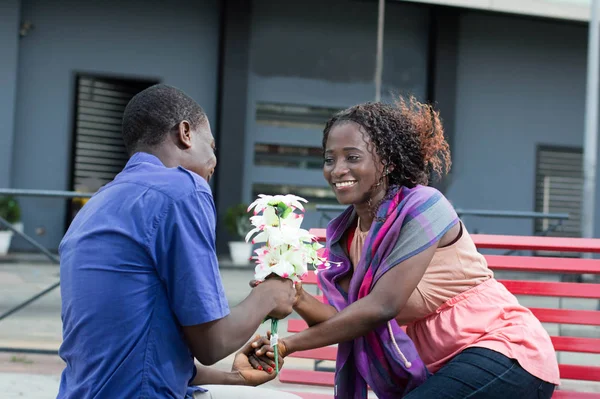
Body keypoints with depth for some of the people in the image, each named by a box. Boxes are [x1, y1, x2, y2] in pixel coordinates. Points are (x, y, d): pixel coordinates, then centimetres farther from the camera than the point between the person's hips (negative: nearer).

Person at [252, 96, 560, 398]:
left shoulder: (422, 207, -17)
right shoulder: (344, 235, 4)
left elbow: (381, 307, -23)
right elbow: (349, 320, -5)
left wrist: (289, 345, -20)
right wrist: (300, 301, -23)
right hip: (443, 371, 8)